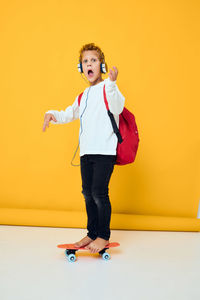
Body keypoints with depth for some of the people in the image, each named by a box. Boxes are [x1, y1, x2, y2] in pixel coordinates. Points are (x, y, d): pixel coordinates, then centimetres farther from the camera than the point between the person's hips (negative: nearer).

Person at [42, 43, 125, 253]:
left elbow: (117, 107, -22)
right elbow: (68, 114, 32)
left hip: (105, 150, -7)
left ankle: (104, 236, 5)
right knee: (88, 193, 10)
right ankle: (92, 233, 23)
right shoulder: (83, 97, 20)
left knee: (99, 192, -10)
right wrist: (52, 114, 13)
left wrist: (111, 83, -37)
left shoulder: (107, 88, -3)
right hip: (86, 151, 7)